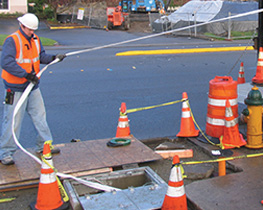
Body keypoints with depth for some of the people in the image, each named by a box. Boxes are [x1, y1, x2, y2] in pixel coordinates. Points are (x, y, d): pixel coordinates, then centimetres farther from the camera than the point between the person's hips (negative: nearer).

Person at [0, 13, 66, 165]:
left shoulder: (35, 39, 9)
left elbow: (41, 56, 12)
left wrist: (53, 58, -9)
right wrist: (26, 74, -27)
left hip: (33, 86, 7)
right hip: (16, 89, -7)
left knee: (40, 116, 14)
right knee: (13, 121, -2)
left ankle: (44, 146, 28)